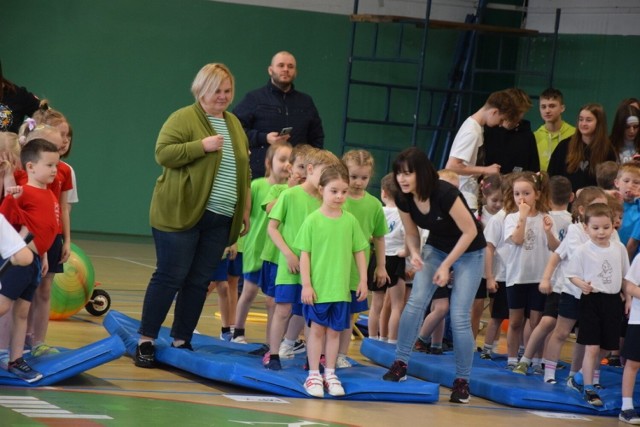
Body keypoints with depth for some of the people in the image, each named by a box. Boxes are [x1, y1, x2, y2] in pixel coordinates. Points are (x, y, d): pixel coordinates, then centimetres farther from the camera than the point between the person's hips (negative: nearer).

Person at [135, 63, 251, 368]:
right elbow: (163, 153, -16)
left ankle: (181, 341, 14)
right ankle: (146, 341, 1)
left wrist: (246, 209, 17)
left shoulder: (234, 124, 16)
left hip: (218, 221, 6)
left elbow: (244, 171, 23)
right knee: (170, 277, -6)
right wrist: (202, 145, -21)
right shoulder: (184, 119, -5)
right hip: (181, 215, -6)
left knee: (199, 281, 6)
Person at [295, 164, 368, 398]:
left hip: (341, 288, 3)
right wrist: (306, 284, -9)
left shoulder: (350, 221, 2)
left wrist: (363, 280, 4)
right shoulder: (313, 220, -6)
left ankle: (330, 373, 19)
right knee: (317, 329, 4)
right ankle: (314, 374, 11)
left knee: (334, 330, 10)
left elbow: (359, 252, 8)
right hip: (317, 287, -2)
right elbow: (305, 254, -5)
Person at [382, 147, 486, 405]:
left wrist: (446, 265, -20)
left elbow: (470, 232, -23)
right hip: (436, 248, 5)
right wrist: (414, 254, -17)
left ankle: (462, 380, 1)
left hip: (468, 252, -5)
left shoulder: (444, 194, -31)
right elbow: (411, 233, 4)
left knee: (459, 317, -10)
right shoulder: (404, 200, -13)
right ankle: (400, 363, -4)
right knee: (416, 301, -14)